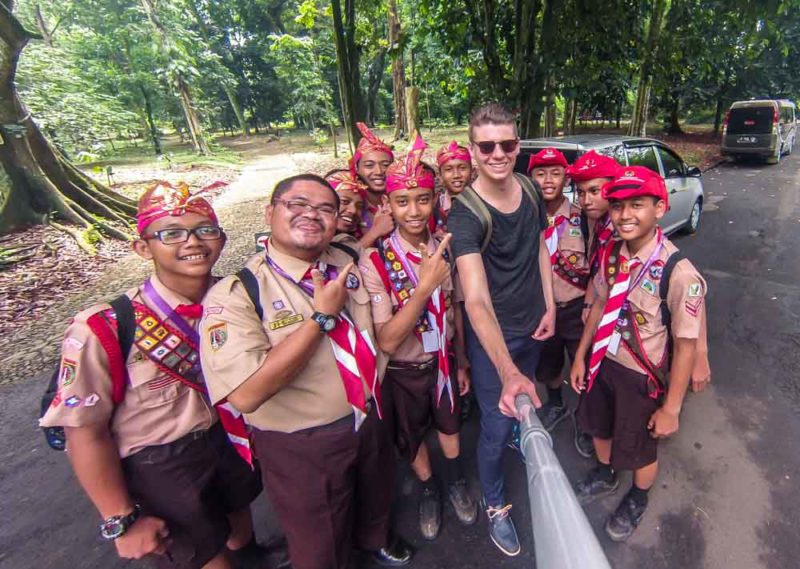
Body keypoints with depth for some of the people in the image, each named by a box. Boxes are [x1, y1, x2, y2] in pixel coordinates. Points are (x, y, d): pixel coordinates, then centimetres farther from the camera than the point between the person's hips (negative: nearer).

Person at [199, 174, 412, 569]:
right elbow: (247, 393, -34)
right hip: (301, 447, -5)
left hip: (370, 421, 6)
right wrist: (323, 316, -31)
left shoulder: (349, 264, -6)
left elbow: (385, 333, 1)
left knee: (374, 500, 36)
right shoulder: (234, 295, -23)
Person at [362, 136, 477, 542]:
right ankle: (428, 490, 52)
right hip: (404, 370, -3)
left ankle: (456, 482, 56)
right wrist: (423, 287, -40)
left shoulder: (443, 249, -12)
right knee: (412, 438, 22)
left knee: (449, 425, 26)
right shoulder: (376, 262, -26)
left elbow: (452, 310, 0)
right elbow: (386, 341, -29)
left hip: (443, 359, 3)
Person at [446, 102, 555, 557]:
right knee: (497, 428, 6)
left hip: (533, 324, 6)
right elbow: (476, 301, -38)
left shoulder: (531, 190, -6)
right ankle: (496, 505, 35)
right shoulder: (465, 215, -27)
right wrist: (507, 371, -49)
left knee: (525, 405, 30)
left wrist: (550, 307, 4)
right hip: (492, 336, -6)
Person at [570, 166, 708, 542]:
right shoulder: (611, 254, -10)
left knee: (639, 450, 20)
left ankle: (637, 500, 54)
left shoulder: (679, 273, -27)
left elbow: (685, 346, -20)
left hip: (642, 377, -5)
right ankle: (604, 477, 60)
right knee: (600, 428, 27)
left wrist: (671, 408, -13)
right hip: (604, 362, 5)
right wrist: (581, 356, 7)